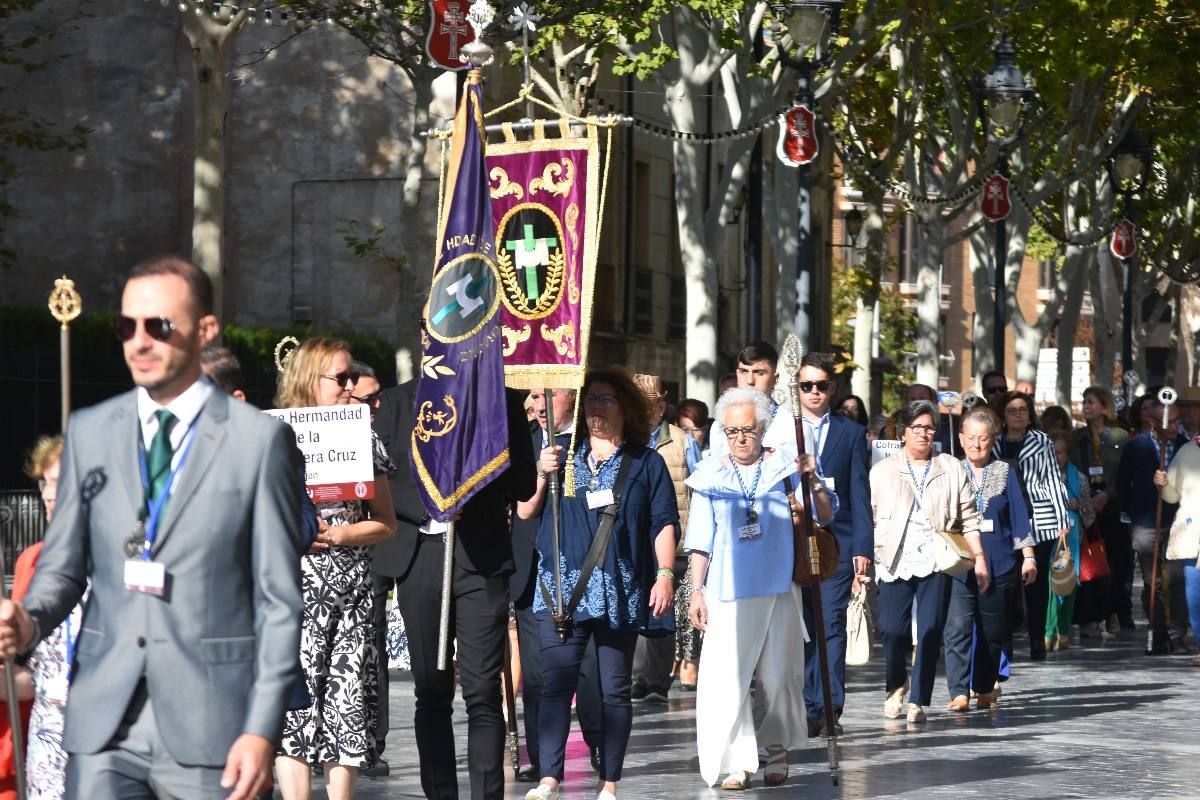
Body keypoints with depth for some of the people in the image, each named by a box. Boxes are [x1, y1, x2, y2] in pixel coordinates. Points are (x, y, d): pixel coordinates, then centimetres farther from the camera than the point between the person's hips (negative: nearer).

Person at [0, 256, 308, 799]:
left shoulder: (261, 440, -1)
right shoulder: (89, 432, 10)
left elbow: (279, 599, -3)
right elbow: (62, 566, 14)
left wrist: (263, 729, -10)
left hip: (207, 728, -3)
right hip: (101, 727, 3)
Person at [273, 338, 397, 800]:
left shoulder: (364, 440, 11)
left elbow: (386, 523, 9)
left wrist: (339, 534, -7)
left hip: (353, 587, 3)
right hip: (294, 584, -3)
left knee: (349, 695, 0)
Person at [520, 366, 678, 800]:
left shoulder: (646, 463, 9)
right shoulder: (562, 455, 13)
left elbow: (664, 523, 5)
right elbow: (524, 512, 10)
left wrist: (665, 575, -6)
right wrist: (541, 475, -6)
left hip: (620, 594, -1)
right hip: (563, 588, 1)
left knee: (615, 689, 3)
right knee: (556, 683, -10)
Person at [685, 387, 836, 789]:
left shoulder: (785, 467, 5)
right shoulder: (711, 477, 7)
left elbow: (825, 516, 2)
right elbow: (701, 542, 10)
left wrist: (814, 482, -15)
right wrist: (696, 591, 5)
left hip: (780, 587, 0)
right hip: (729, 590, 0)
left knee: (778, 674, 4)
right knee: (727, 674, -8)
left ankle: (777, 749, 21)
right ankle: (739, 760, -4)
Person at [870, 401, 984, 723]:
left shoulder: (952, 469, 12)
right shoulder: (882, 470, 12)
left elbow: (969, 518, 11)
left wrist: (979, 558, 4)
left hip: (935, 562, 0)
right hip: (895, 562, 0)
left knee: (930, 632, -6)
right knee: (893, 630, -6)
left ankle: (918, 701, 1)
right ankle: (896, 687, 21)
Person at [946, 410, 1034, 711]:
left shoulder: (1005, 471, 6)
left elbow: (1019, 514, 5)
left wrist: (1028, 556, 1)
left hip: (999, 561, 1)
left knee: (992, 630, 7)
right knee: (958, 627, -13)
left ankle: (985, 689, 19)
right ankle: (959, 692, -14)